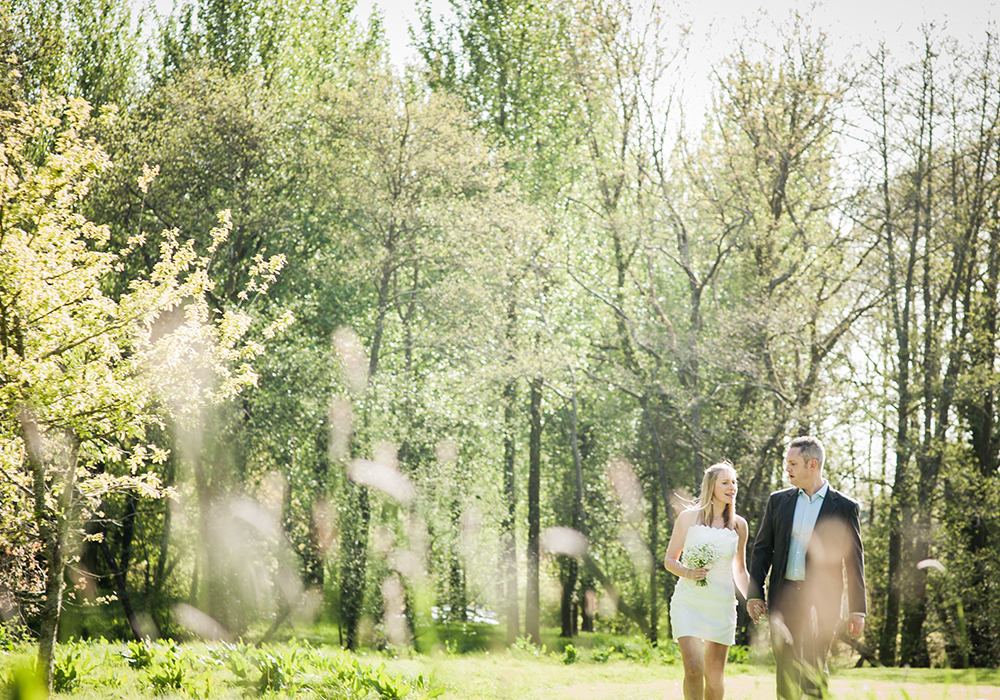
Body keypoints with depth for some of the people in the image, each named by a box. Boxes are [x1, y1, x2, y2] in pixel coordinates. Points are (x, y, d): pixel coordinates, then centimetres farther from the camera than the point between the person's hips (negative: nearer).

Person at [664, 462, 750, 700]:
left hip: (721, 604, 3)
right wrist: (688, 573, -16)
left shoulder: (739, 525, 8)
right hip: (689, 602, -3)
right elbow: (669, 560, 4)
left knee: (715, 675, 5)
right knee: (694, 668, -16)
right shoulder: (689, 517, 0)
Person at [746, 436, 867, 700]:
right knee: (786, 666, 3)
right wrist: (754, 593, 3)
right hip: (783, 596, 3)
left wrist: (858, 609, 0)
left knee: (813, 666, -9)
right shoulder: (778, 500, 10)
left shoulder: (844, 507, 0)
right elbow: (762, 549, 11)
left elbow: (854, 560, 2)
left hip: (821, 598, -3)